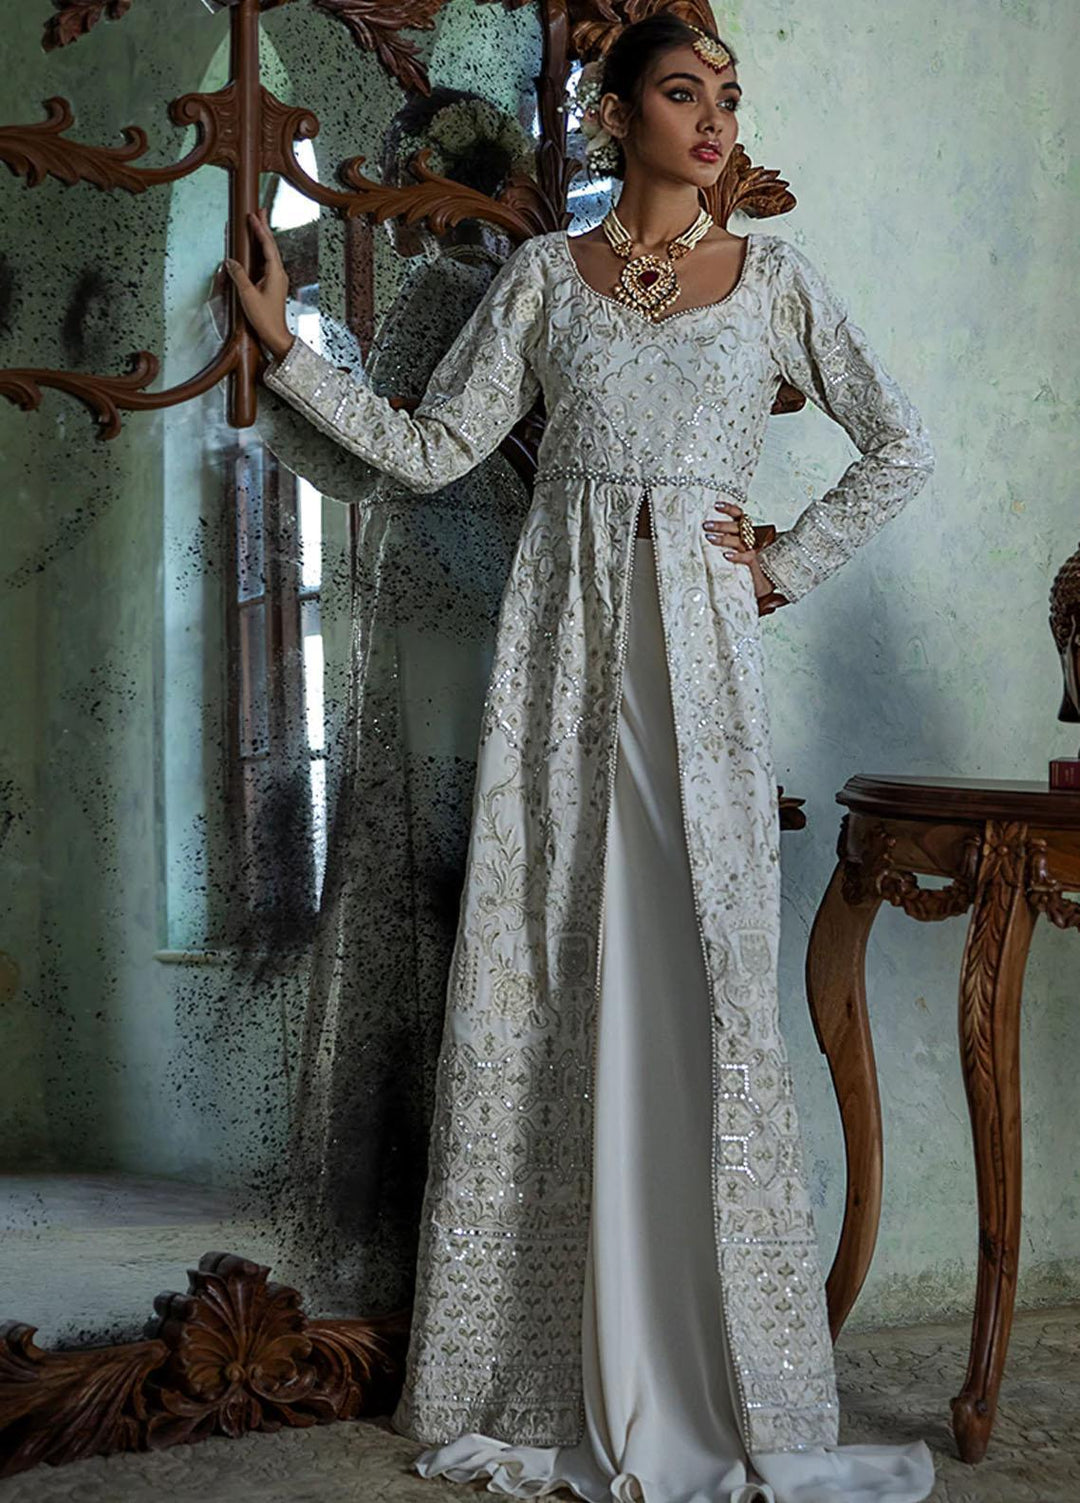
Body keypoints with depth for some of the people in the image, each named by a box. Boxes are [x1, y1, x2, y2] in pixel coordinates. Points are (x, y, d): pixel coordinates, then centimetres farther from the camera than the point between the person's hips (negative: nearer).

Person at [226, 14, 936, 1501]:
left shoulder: (774, 273, 10)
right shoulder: (545, 273, 11)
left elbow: (901, 447, 10)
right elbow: (433, 447, 7)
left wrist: (785, 564, 2)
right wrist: (289, 347, 3)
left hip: (698, 650, -1)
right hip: (567, 637, 1)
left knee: (703, 978, -3)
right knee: (548, 976, 0)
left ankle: (727, 1382, 9)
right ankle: (552, 1373, 13)